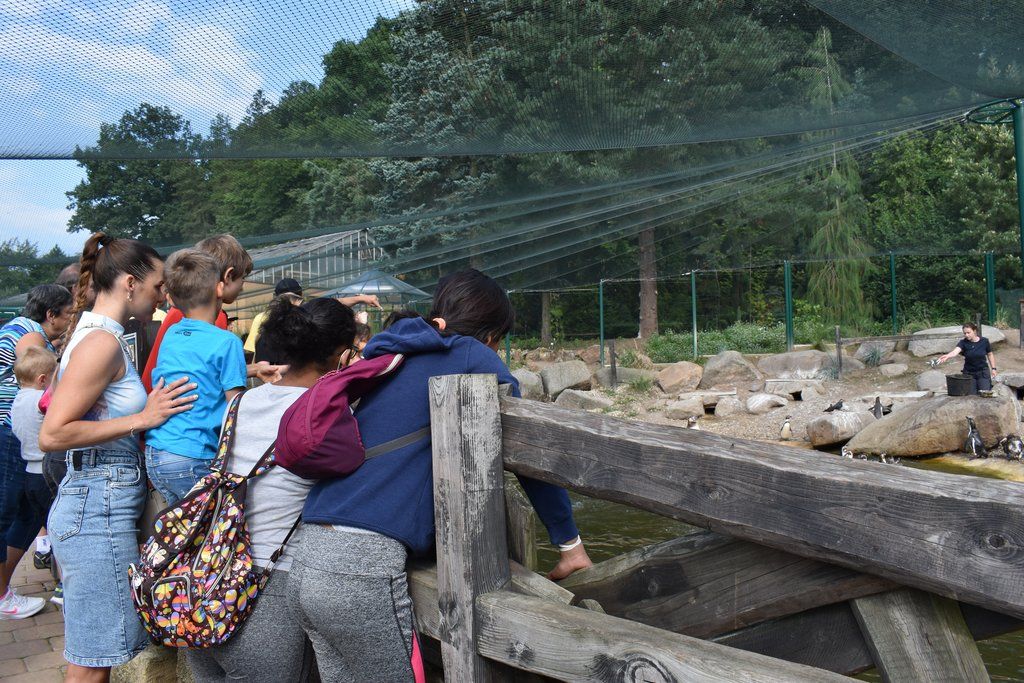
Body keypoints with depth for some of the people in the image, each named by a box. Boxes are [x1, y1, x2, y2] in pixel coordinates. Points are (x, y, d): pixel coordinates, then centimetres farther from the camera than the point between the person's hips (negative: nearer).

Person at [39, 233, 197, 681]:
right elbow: (52, 435, -21)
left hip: (100, 499, 10)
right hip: (99, 505, -10)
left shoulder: (96, 336, 15)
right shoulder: (102, 342, -16)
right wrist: (143, 419, -17)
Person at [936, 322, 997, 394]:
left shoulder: (984, 341, -7)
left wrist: (993, 368, 5)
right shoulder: (963, 343, -11)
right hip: (969, 373, 0)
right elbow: (955, 351, -31)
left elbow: (990, 354, 9)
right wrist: (947, 356, -53)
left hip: (983, 372, 0)